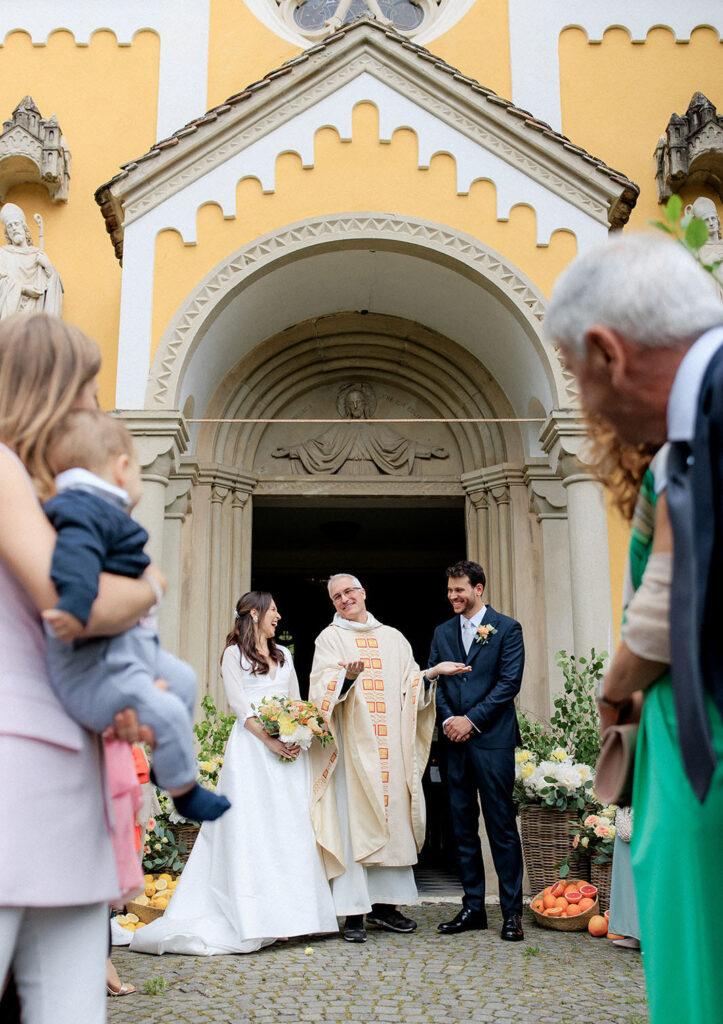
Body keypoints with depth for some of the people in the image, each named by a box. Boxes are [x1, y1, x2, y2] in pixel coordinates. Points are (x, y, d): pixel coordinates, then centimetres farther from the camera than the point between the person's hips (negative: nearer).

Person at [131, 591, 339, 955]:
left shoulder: (283, 654, 21)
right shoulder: (234, 654, 4)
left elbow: (296, 701, 16)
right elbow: (239, 705, -6)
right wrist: (269, 740, -17)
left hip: (289, 745, 6)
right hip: (252, 746, -5)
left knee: (291, 824, 1)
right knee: (251, 825, -9)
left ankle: (290, 912, 6)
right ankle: (253, 920, -9)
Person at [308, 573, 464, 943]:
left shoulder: (392, 638, 18)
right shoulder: (330, 638, 7)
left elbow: (412, 685, 15)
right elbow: (323, 687, -8)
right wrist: (346, 676, -27)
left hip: (392, 746, 4)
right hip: (352, 744, -4)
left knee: (393, 821, 4)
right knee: (352, 824, -7)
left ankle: (385, 905, 14)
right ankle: (354, 913, -4)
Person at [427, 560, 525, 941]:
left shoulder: (507, 629, 1)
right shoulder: (442, 632, 15)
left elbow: (509, 683, -7)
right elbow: (434, 680, 11)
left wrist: (471, 720, -11)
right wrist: (447, 719, -6)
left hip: (492, 738, -5)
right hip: (455, 741, 5)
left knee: (502, 825, -2)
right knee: (463, 826, 8)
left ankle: (512, 911, 7)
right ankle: (472, 907, 17)